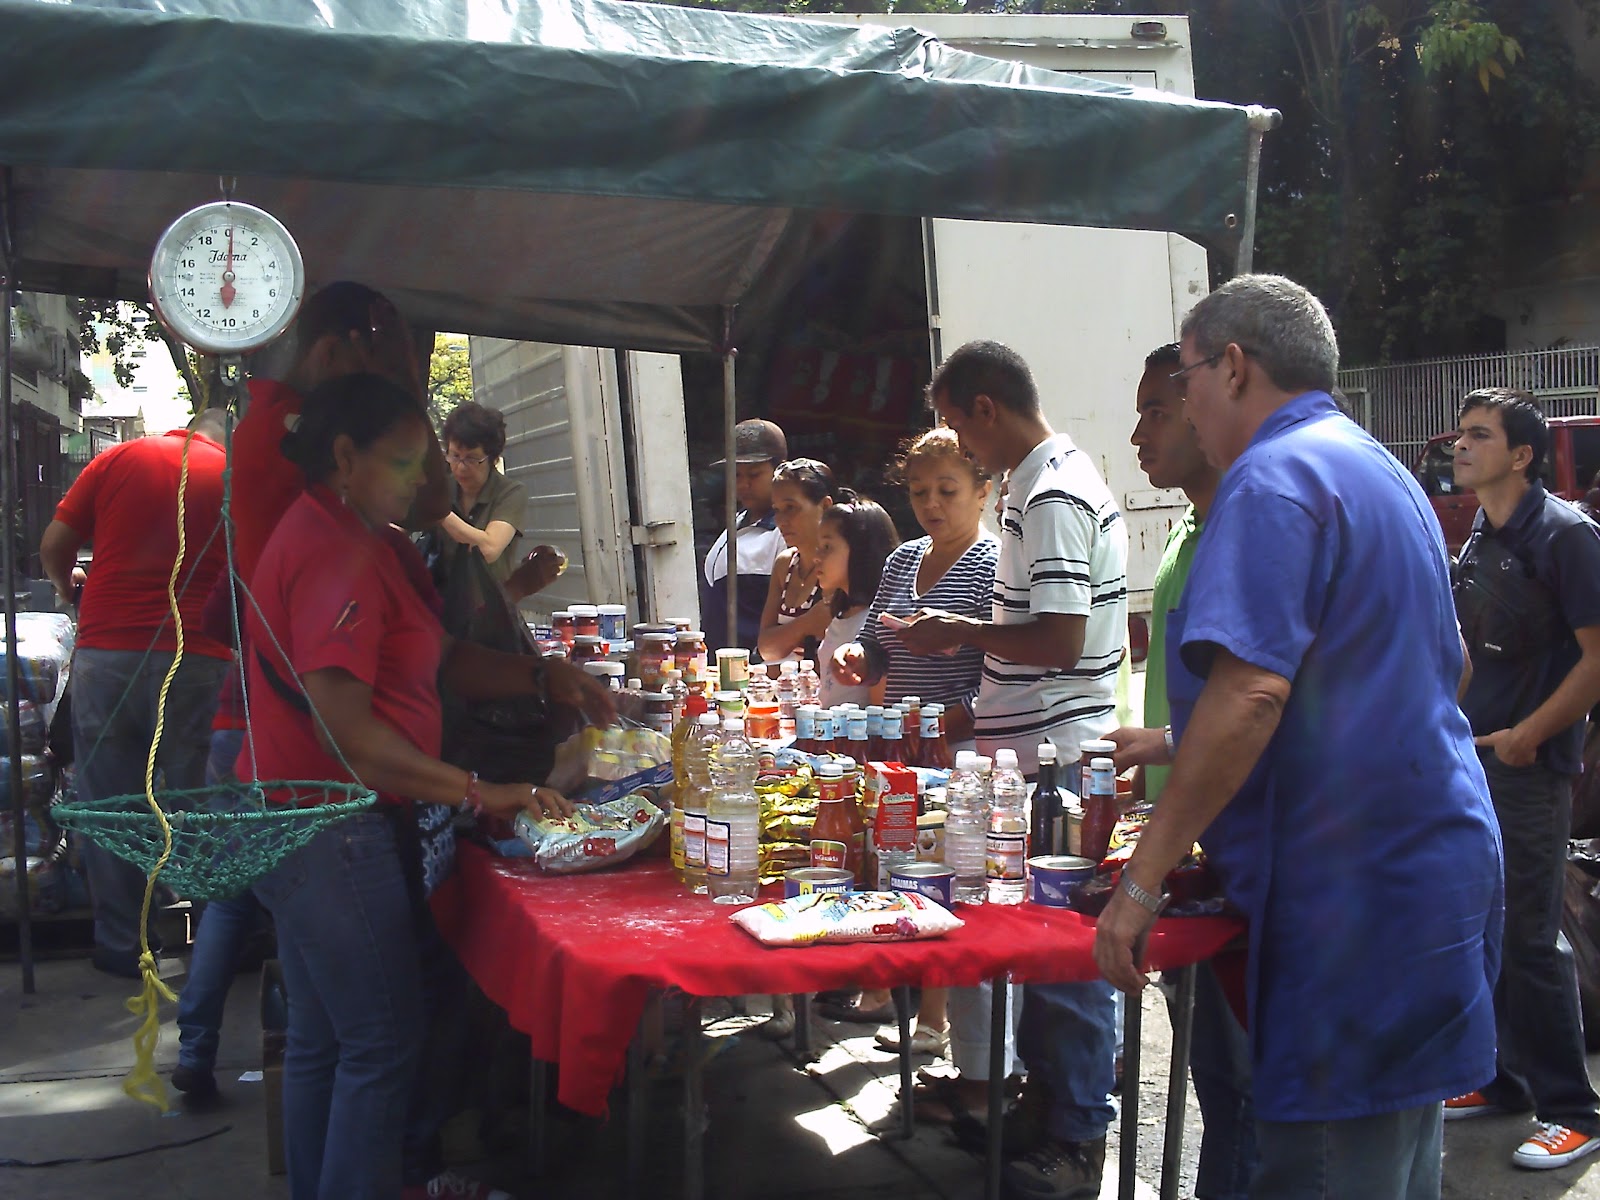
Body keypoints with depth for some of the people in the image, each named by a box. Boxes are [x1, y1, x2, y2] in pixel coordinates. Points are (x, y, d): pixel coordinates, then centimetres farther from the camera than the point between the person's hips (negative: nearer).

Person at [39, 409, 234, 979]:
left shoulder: (119, 458, 6)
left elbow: (54, 547, 7)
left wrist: (70, 589, 27)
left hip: (106, 650, 1)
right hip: (198, 658, -1)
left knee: (109, 801, 10)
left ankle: (121, 942, 17)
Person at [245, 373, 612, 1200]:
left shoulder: (346, 537, 14)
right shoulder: (336, 554, -20)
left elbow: (433, 662, 15)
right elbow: (346, 731, -27)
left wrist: (544, 679, 3)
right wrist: (480, 793, -24)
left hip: (299, 828, 11)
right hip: (334, 836, -11)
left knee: (320, 1040, 19)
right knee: (381, 1046, -2)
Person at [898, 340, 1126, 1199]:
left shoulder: (1054, 497, -18)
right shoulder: (1040, 483, 13)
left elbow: (1061, 640, -24)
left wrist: (957, 634, -12)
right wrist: (981, 708, 18)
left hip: (1055, 758, -10)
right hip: (1032, 749, 10)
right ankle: (1046, 1101, 31)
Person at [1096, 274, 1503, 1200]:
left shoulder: (1273, 477, -14)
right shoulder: (1382, 471, 18)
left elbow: (1251, 692, -25)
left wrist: (1141, 881, -20)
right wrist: (1182, 743, 25)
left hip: (1352, 891, -10)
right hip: (1441, 861, 10)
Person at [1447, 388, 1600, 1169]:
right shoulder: (1477, 540, 12)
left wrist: (1528, 735, -16)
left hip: (1528, 767, -8)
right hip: (1467, 765, 8)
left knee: (1531, 940, -4)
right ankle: (1501, 1077, 26)